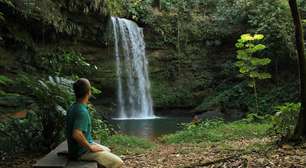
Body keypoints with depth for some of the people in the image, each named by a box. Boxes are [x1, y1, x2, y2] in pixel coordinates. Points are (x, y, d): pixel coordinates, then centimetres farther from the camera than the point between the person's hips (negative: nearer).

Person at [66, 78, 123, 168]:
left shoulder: (73, 107, 5)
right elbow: (76, 134, -37)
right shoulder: (82, 112, -25)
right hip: (82, 151, -10)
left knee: (107, 150, 27)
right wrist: (91, 147, -22)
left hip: (84, 146, 10)